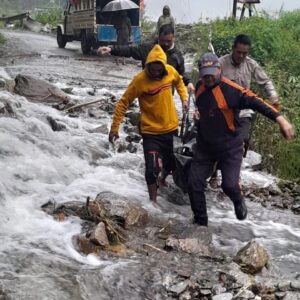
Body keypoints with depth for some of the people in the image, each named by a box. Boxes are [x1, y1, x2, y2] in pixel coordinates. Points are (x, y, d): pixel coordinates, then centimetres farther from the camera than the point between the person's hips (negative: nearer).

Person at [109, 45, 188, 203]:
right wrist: (114, 127, -16)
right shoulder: (140, 80, -21)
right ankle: (153, 201, 8)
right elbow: (124, 103, -15)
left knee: (172, 163, 20)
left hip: (171, 128, 5)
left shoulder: (171, 71, -7)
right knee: (152, 168, -10)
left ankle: (162, 180, 51)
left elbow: (178, 81, 18)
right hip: (151, 132, -5)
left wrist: (184, 98, 6)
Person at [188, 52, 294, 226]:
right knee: (194, 184, 1)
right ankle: (200, 222, 20)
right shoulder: (200, 86, -1)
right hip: (205, 146, 5)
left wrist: (280, 119, -43)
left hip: (230, 148, -5)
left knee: (230, 185, -11)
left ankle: (239, 202, 26)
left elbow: (255, 102, -31)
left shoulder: (231, 90, -21)